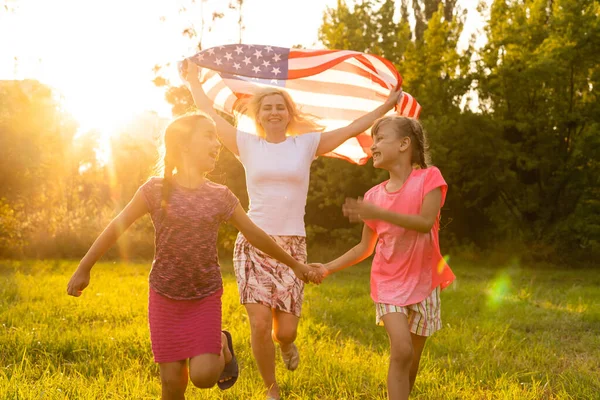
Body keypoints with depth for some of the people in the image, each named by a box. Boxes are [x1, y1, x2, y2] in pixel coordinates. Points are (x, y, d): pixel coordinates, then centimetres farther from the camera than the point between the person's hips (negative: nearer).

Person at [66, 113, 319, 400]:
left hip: (206, 297, 1)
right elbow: (116, 227, -2)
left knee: (203, 376, -11)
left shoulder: (221, 197, -4)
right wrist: (83, 269, 2)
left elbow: (256, 236, 7)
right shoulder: (156, 190, -10)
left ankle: (222, 345, 21)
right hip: (164, 298, 0)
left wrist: (294, 264, 14)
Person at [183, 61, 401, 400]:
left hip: (292, 245, 1)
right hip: (254, 243, 0)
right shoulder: (247, 144, 6)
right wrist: (193, 80, 25)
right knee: (260, 324, -11)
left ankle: (286, 343, 37)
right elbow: (210, 114, 14)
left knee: (286, 330, -3)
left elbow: (351, 130, 10)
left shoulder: (307, 144, 7)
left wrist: (388, 105, 11)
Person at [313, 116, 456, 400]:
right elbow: (365, 248, 9)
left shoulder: (428, 177, -7)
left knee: (412, 358, 8)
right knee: (401, 350, -18)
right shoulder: (374, 195, 2)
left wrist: (378, 213, -30)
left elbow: (426, 223, -22)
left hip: (423, 281, -1)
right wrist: (328, 268, -1)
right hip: (389, 282, 1)